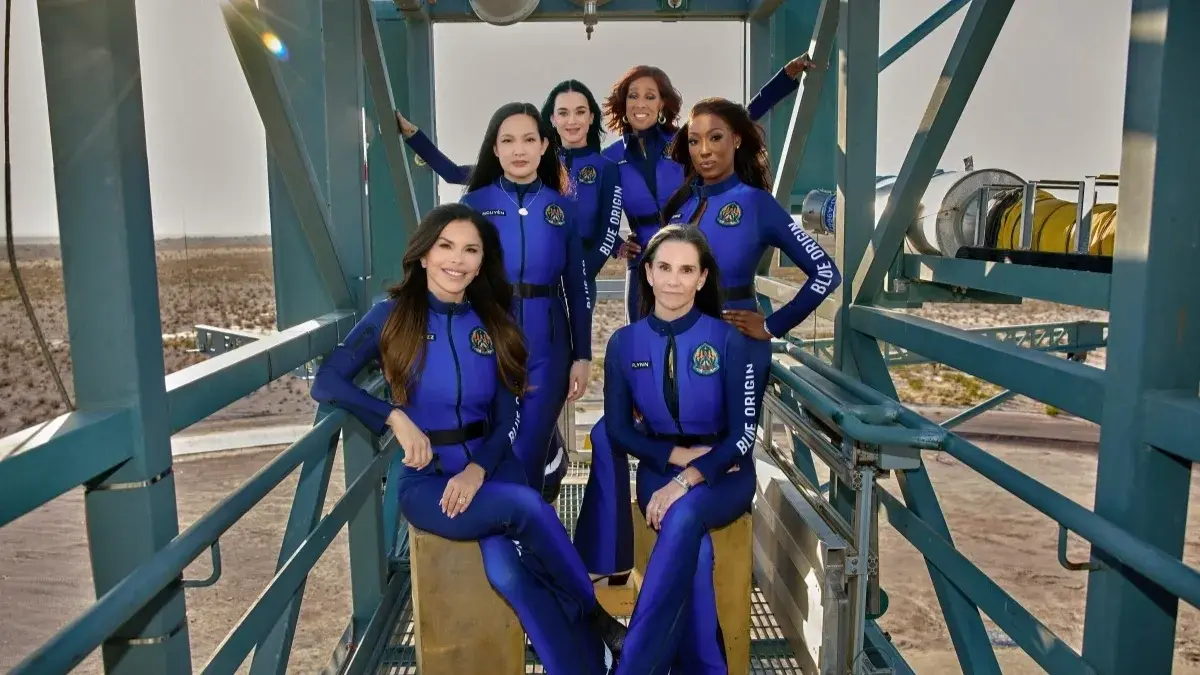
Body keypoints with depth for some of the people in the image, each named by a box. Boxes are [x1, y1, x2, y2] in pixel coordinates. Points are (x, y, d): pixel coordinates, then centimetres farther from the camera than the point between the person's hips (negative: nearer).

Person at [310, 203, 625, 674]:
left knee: (505, 569, -28)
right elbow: (326, 383, -6)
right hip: (424, 478, -2)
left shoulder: (493, 325, 9)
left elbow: (507, 417, 5)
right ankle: (597, 617, -10)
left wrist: (478, 469, -14)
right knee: (526, 506, -30)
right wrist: (396, 418, -19)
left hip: (490, 466, 2)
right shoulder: (392, 315, 0)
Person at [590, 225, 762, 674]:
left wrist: (689, 478, -25)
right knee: (693, 546, -31)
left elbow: (744, 433, -11)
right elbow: (618, 431, 3)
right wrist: (678, 455, -13)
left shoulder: (728, 341, -7)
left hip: (723, 473, -1)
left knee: (684, 518, -36)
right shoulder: (625, 343, 0)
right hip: (659, 469, 2)